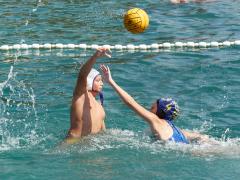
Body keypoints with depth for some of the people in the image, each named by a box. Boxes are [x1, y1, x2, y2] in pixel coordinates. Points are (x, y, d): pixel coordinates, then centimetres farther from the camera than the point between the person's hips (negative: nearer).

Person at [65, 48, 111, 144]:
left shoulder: (98, 105, 23)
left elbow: (103, 130, 29)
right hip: (75, 142, -9)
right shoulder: (80, 95, 1)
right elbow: (82, 75, -18)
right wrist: (95, 57, -32)